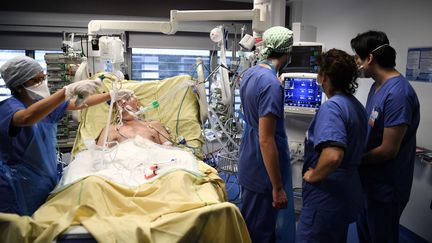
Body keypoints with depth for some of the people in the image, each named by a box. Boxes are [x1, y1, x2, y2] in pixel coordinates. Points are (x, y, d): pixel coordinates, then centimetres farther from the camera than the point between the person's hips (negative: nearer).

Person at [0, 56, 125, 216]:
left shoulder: (44, 103, 6)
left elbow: (79, 104, 12)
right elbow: (26, 118, -40)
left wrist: (111, 95, 4)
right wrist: (69, 90, -46)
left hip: (48, 178, 7)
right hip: (20, 186, -7)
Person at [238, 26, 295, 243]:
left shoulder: (249, 74, 3)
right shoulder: (272, 84, -24)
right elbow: (266, 140, -27)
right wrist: (278, 187, -21)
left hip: (249, 162, 9)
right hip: (263, 169, -9)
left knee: (248, 225, 24)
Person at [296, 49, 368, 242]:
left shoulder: (331, 107, -22)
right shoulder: (356, 105, 8)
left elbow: (332, 156, -37)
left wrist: (313, 175, -20)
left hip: (327, 197, -10)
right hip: (348, 193, 10)